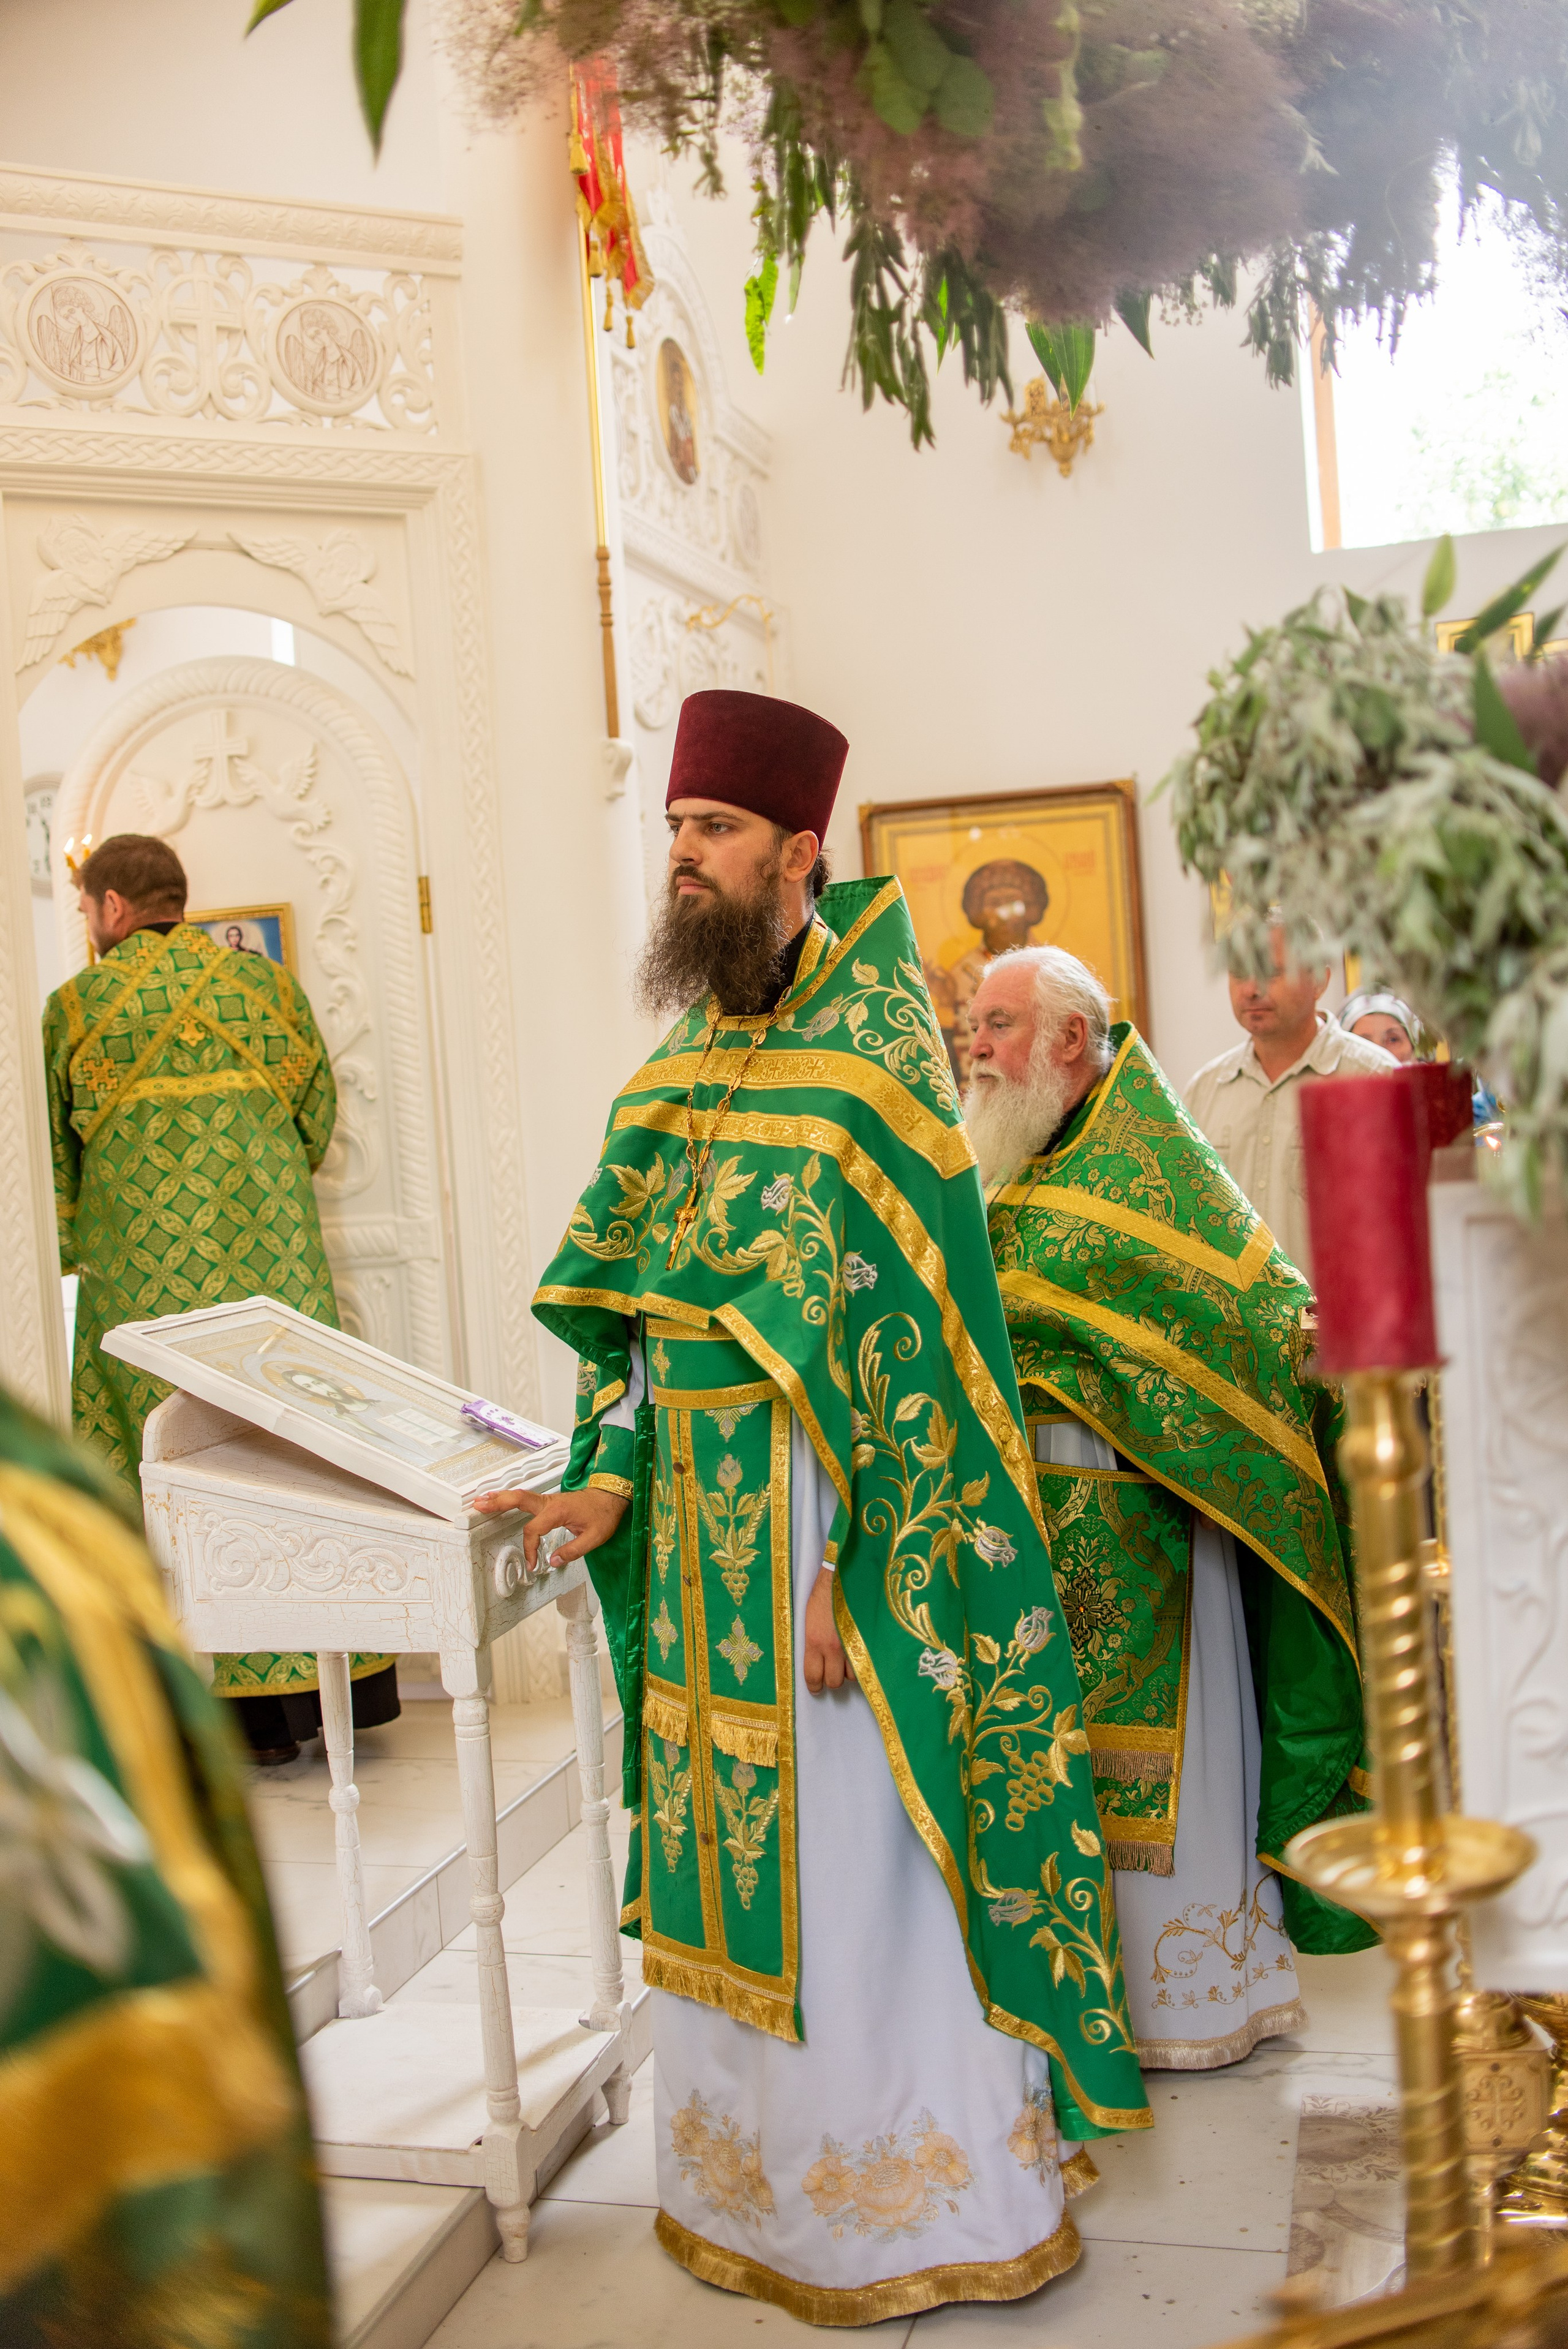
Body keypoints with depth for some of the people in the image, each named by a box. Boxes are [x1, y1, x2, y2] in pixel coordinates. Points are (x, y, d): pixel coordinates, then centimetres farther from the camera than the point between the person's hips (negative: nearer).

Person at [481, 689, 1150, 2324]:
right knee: (726, 1853, 15)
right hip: (702, 1517, 7)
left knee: (847, 1862, 3)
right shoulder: (689, 1054, 11)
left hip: (835, 1511, -7)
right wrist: (611, 1484, 0)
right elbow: (629, 1298, 12)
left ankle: (917, 2201, 22)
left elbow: (903, 1330, -17)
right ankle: (756, 2185, 33)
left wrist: (855, 1569, -20)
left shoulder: (871, 1046, -12)